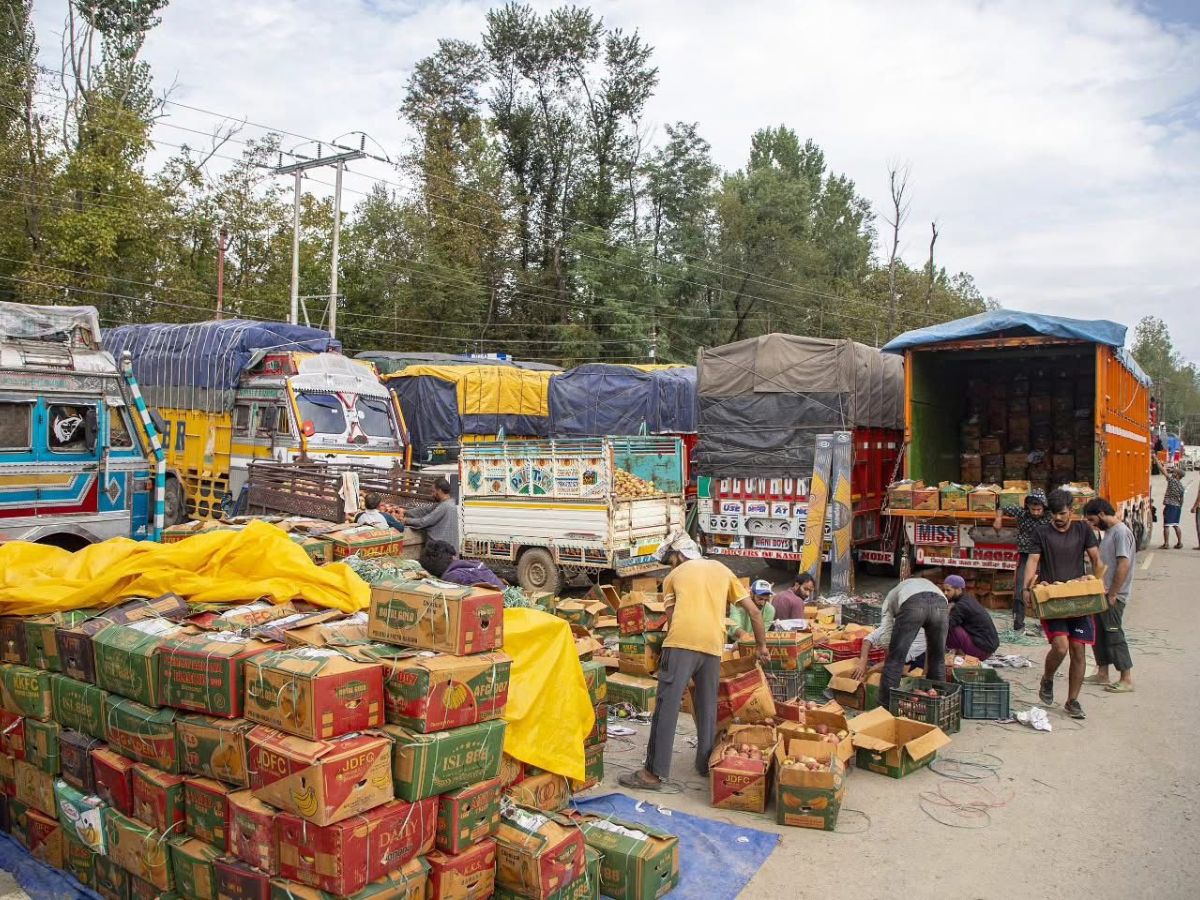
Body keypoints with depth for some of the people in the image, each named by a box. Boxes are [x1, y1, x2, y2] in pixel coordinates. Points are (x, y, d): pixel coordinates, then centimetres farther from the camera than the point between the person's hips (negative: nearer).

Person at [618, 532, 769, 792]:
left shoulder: (674, 576, 18)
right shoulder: (722, 570, 24)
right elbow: (754, 611, 20)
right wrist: (762, 646, 28)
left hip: (680, 643, -3)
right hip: (712, 645, 3)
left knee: (667, 708, -1)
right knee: (708, 709, 18)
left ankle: (655, 773, -1)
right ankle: (705, 764, 27)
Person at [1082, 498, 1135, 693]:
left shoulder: (1121, 532, -17)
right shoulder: (1108, 532, 13)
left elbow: (1124, 565, -22)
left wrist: (1112, 594, -20)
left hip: (1114, 596, -10)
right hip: (1102, 593, 10)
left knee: (1114, 634, -4)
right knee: (1098, 633, 14)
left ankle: (1127, 679, 5)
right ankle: (1102, 673, 24)